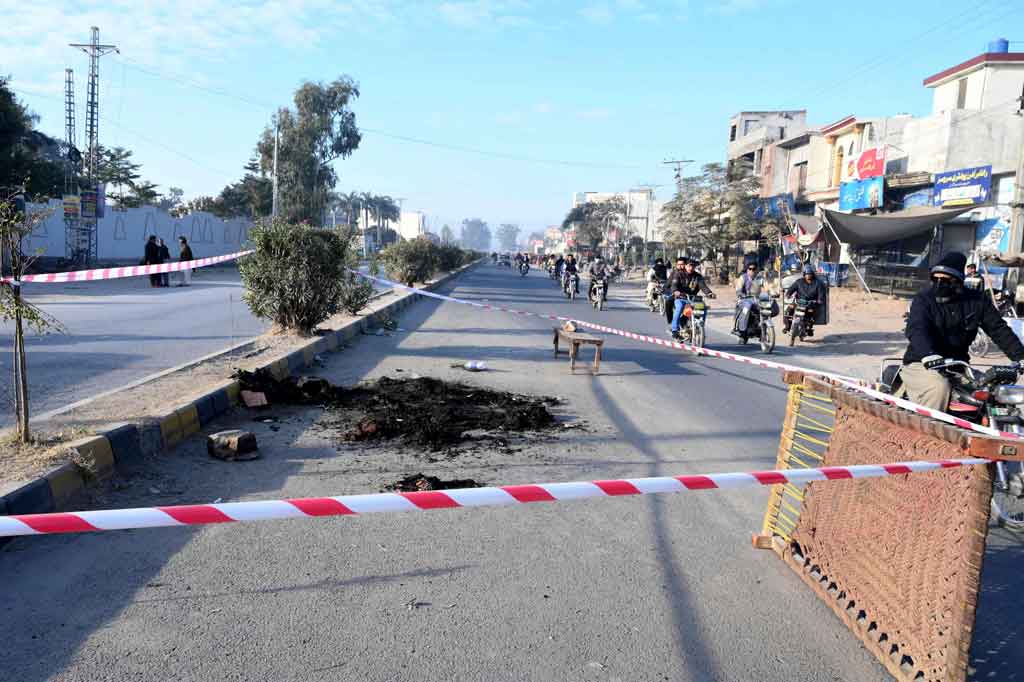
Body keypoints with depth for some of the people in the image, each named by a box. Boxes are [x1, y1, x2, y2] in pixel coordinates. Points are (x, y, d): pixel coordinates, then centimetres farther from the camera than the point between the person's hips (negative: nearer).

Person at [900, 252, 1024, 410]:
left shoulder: (978, 301, 3)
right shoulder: (923, 299, -8)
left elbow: (999, 329, 5)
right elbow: (916, 329, -25)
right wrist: (928, 355, -44)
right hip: (921, 364, -5)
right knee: (939, 386, -34)